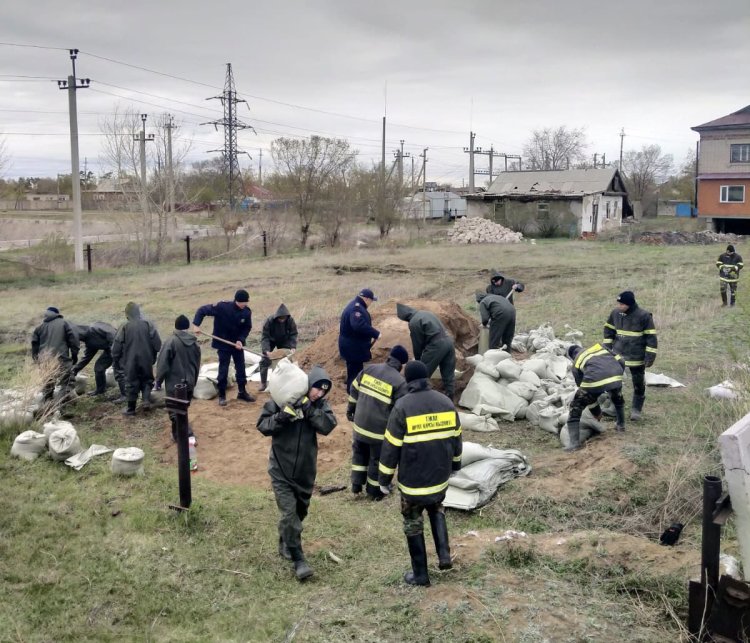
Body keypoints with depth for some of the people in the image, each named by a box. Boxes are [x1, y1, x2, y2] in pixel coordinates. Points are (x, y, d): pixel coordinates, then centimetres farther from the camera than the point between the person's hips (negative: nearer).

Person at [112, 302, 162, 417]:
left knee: (131, 383, 8)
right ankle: (147, 400, 2)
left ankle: (131, 408, 15)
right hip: (146, 360, 1)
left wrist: (116, 361, 7)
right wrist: (153, 356, 9)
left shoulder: (124, 327, -9)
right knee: (146, 380, 19)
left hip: (130, 361, -1)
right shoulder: (148, 324, -6)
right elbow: (157, 343, -6)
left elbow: (116, 346, -5)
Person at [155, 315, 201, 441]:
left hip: (174, 383, -6)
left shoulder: (171, 341, -15)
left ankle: (188, 434, -14)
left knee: (175, 411, -1)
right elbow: (197, 364, 13)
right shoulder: (194, 343, 3)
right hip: (189, 383, 6)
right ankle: (177, 434, 32)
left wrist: (158, 380, -3)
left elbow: (163, 363, -15)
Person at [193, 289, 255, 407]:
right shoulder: (222, 307, -23)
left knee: (241, 368, 11)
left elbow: (247, 328, -1)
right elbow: (202, 310, -15)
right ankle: (222, 395, 14)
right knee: (223, 370, 1)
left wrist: (241, 340, -17)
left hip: (237, 344, 4)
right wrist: (196, 324, -23)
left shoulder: (247, 312, -13)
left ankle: (242, 392, 27)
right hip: (223, 344, -3)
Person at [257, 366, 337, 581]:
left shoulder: (320, 405, -5)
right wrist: (282, 416, -30)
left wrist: (309, 409, -31)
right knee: (288, 513, -11)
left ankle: (285, 546, 43)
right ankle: (298, 559, -1)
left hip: (306, 470, 4)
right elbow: (262, 425, -14)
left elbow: (328, 426, -21)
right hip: (281, 469, -4)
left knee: (300, 511, 19)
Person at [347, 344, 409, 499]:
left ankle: (356, 484, 34)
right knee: (378, 460, 16)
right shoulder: (400, 382, -17)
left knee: (359, 453, 27)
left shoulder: (368, 369, -1)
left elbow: (354, 391, 9)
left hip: (360, 424, 5)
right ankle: (374, 491, 31)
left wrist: (350, 410, 24)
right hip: (380, 430, -4)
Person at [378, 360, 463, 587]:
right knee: (436, 510, 30)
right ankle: (444, 554, 16)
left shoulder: (403, 407, -16)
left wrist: (384, 479, -2)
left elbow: (391, 447, -13)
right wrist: (455, 465, 26)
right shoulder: (446, 402, -2)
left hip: (413, 480, -4)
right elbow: (455, 438, 10)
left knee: (413, 523, 13)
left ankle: (420, 574, 20)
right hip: (440, 476, 4)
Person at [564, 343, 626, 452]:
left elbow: (584, 387, 27)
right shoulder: (600, 346, 30)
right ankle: (621, 425, 51)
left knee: (575, 409, 12)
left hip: (594, 381, -3)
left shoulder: (576, 363, 24)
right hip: (615, 377, 3)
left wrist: (596, 412, 35)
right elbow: (621, 361, 22)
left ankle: (574, 442, 5)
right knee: (618, 399, 39)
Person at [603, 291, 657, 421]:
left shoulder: (644, 316, -16)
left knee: (638, 384, 9)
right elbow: (609, 330, 12)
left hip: (636, 357, -4)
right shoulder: (615, 313, -2)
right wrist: (607, 347, 6)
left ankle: (636, 409, 23)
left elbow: (651, 337, -12)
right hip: (617, 354, 4)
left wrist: (650, 356, -14)